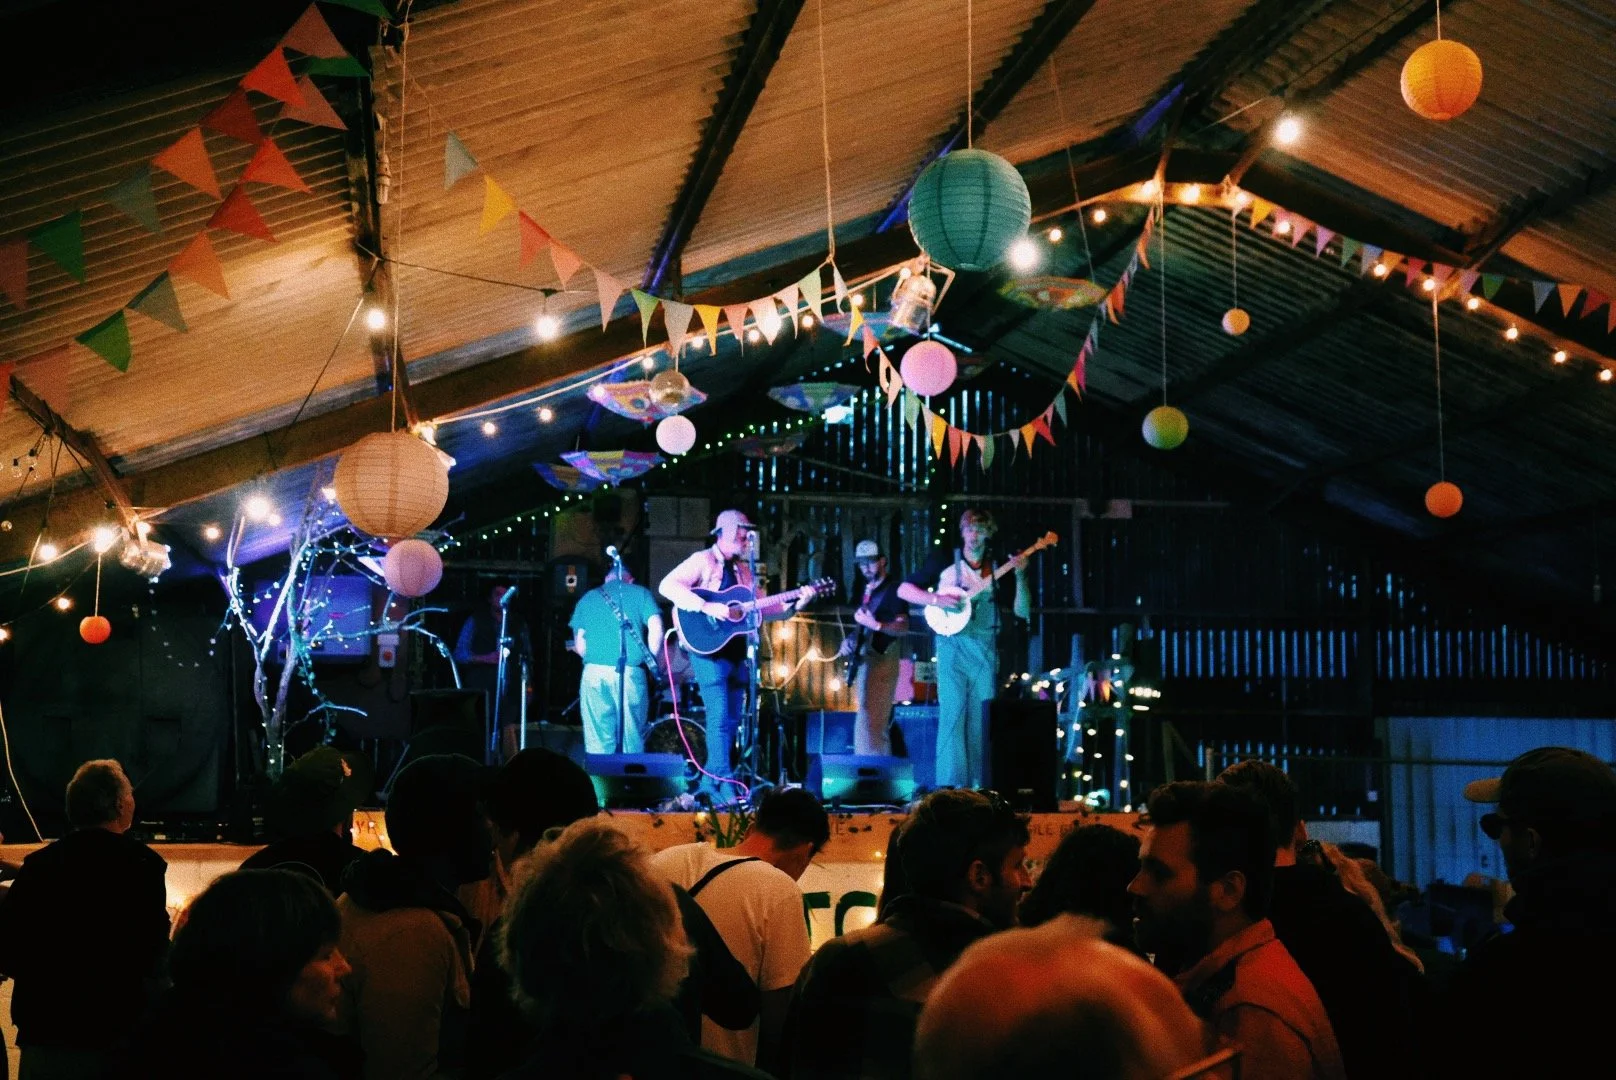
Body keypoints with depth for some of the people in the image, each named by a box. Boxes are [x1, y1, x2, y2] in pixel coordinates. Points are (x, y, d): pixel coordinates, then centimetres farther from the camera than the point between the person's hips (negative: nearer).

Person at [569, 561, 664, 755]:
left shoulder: (587, 598, 19)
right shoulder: (640, 593, 12)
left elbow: (579, 644, 14)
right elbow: (656, 629, -1)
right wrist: (651, 663, 10)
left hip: (594, 674, 2)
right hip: (630, 673, -2)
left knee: (598, 743, 2)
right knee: (633, 742, 4)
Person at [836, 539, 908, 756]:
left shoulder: (893, 590, -7)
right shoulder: (866, 590, 18)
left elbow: (903, 627, -14)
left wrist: (876, 625, -28)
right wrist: (850, 640, 10)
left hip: (881, 659, -9)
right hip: (863, 658, 9)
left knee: (868, 723, -17)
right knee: (878, 723, 11)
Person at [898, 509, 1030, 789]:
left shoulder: (996, 568, 11)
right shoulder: (945, 559, 5)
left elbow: (1022, 611, 5)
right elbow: (904, 589, 2)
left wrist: (1020, 576, -9)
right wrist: (936, 600, -13)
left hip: (985, 648, 3)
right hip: (953, 644, -3)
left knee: (982, 718, 2)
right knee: (952, 714, -10)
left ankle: (979, 786, 7)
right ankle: (951, 786, -10)